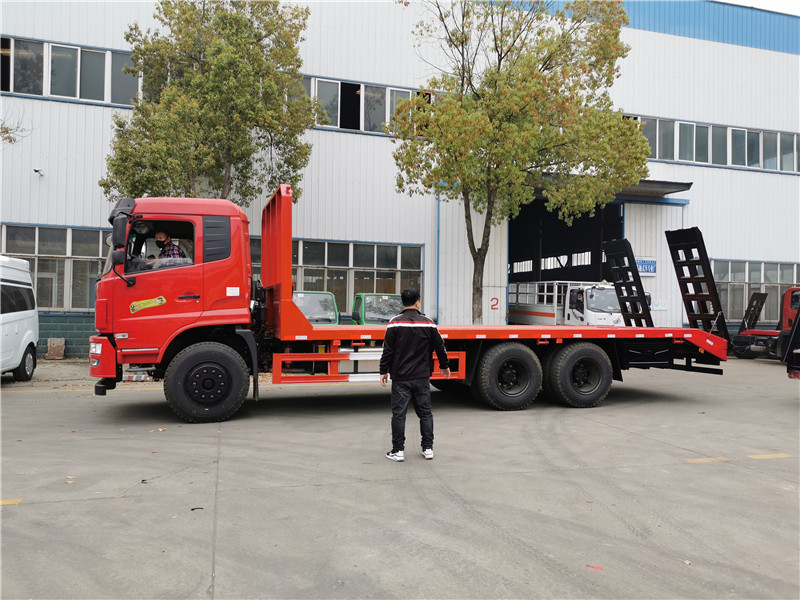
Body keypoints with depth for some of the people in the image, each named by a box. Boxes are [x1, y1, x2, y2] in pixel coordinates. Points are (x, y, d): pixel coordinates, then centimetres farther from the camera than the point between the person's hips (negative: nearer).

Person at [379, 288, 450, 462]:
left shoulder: (395, 323, -6)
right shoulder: (428, 324, 1)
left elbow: (387, 350, -7)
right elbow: (440, 347, 9)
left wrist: (384, 371, 3)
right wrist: (444, 366, 24)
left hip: (400, 377, -2)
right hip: (422, 377, 2)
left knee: (399, 413, 3)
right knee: (425, 412, 13)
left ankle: (398, 450, 6)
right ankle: (428, 448, 17)